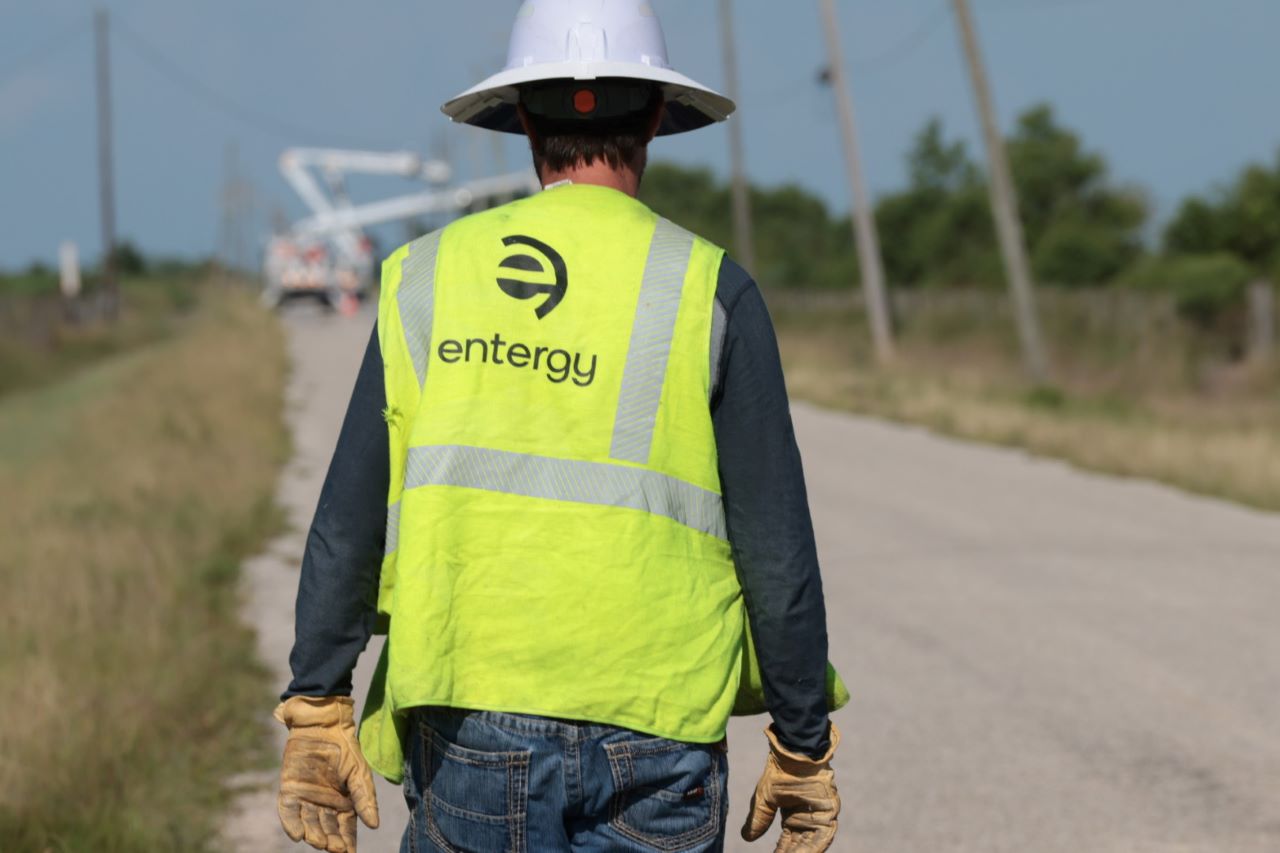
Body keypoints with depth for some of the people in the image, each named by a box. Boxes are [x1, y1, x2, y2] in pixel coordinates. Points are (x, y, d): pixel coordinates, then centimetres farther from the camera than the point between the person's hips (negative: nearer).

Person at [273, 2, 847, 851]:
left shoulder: (426, 279, 4)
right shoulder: (709, 291, -3)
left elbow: (349, 519, 2)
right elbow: (775, 548, -4)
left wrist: (317, 713, 8)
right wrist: (803, 747, 5)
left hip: (470, 722, 2)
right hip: (647, 744, -2)